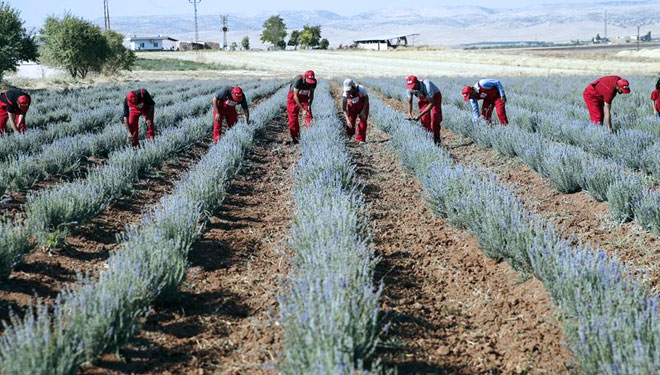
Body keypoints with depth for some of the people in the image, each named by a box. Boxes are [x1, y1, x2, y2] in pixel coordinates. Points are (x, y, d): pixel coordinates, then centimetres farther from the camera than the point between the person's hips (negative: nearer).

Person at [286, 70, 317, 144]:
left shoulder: (314, 82, -19)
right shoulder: (298, 80, -33)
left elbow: (311, 94, -5)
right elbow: (295, 96, -30)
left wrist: (309, 105, -23)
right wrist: (302, 109, -33)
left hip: (304, 97, 4)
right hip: (293, 97, -4)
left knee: (309, 116, -14)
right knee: (293, 118, -4)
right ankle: (295, 139, 5)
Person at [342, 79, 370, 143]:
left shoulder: (360, 89, -34)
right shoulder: (345, 94, -27)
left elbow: (366, 98, -15)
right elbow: (344, 107, -21)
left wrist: (363, 111, -22)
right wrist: (347, 120, -31)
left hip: (363, 106, -2)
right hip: (352, 107, 2)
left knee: (363, 122, -12)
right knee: (350, 122, -5)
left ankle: (360, 139, -2)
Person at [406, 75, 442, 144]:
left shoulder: (427, 86, -42)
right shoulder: (410, 89, -25)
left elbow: (431, 103, -37)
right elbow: (410, 102, -7)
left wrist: (420, 115, -41)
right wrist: (409, 113, -25)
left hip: (435, 97, -5)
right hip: (423, 99, 5)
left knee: (434, 117, -15)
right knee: (424, 119, -3)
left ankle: (436, 138, -5)